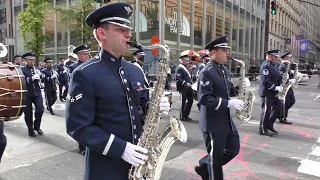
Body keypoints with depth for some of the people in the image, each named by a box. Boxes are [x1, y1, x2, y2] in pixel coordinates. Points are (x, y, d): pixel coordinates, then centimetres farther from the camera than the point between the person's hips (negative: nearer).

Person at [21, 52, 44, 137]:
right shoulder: (22, 70, -1)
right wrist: (32, 78, -23)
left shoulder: (37, 69, 12)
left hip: (37, 93, 3)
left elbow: (41, 80, 9)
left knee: (40, 109, -7)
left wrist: (39, 75, -10)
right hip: (27, 94, -2)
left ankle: (37, 126, 16)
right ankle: (30, 129, 20)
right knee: (28, 112, 4)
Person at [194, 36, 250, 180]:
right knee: (216, 156, 5)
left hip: (226, 120, 9)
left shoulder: (225, 70, 11)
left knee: (234, 149, 18)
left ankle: (204, 166, 32)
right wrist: (229, 103, -28)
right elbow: (204, 98, -25)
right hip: (213, 122, -9)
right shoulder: (207, 72, -18)